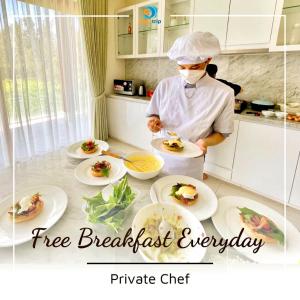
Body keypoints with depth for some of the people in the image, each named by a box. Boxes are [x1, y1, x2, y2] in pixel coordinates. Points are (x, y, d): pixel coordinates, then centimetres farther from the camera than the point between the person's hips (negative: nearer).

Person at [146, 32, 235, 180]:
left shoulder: (223, 93, -13)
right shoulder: (165, 85, -6)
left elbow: (221, 133, -4)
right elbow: (153, 115, 5)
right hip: (161, 155, 3)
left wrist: (206, 142, -24)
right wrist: (154, 121, -18)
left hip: (191, 162, -2)